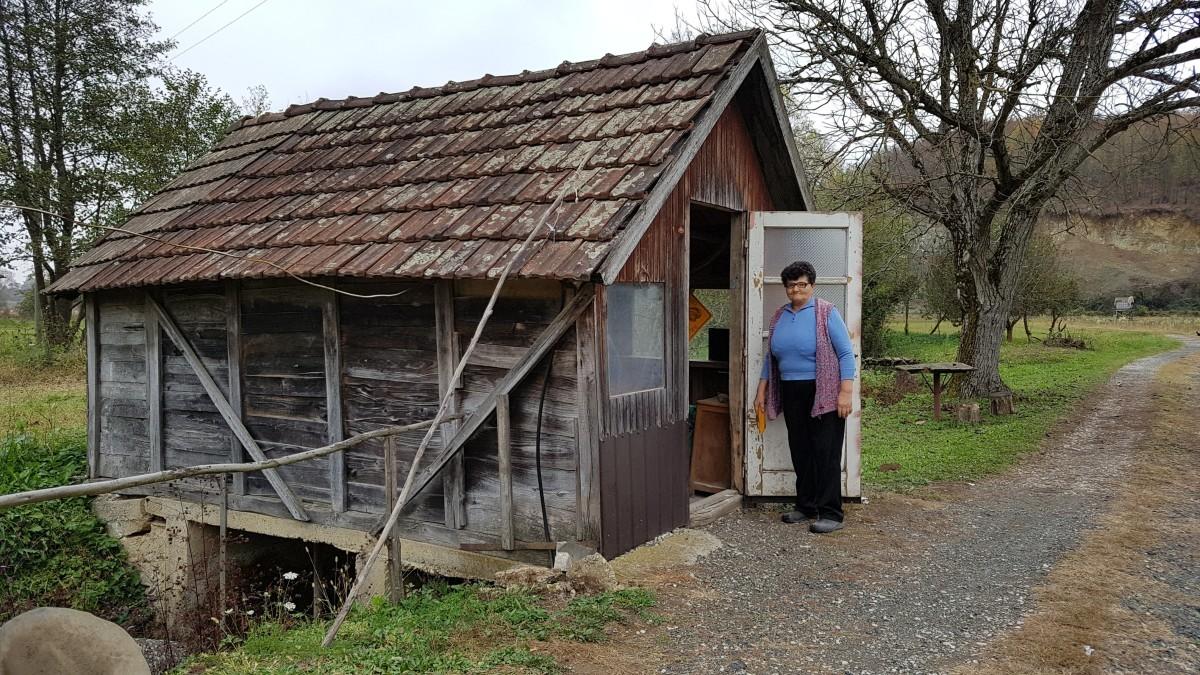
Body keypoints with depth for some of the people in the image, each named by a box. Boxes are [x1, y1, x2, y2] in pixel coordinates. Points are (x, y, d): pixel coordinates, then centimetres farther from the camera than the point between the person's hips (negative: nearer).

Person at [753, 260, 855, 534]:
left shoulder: (826, 313, -5)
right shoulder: (780, 316, 12)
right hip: (792, 395, 6)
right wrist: (762, 391, 16)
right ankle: (806, 506, 20)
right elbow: (770, 358, 20)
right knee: (800, 452, 10)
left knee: (825, 452, -5)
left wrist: (846, 391, -16)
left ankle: (830, 513, 0)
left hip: (823, 394, -6)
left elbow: (846, 354, -9)